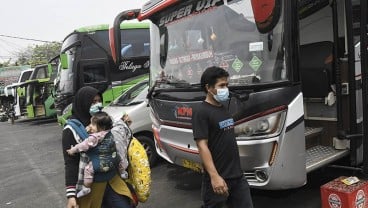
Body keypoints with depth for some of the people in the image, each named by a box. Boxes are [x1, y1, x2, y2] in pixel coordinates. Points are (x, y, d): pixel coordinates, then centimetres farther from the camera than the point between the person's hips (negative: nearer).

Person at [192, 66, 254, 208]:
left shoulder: (223, 108, 12)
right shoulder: (201, 112, -14)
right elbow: (202, 146, -20)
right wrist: (214, 176, -26)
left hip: (237, 175, 8)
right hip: (218, 178, -7)